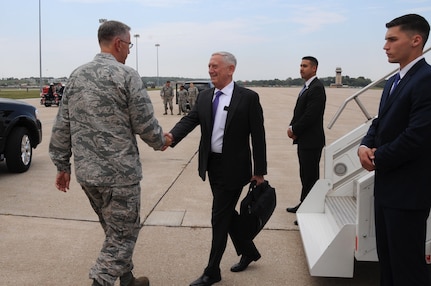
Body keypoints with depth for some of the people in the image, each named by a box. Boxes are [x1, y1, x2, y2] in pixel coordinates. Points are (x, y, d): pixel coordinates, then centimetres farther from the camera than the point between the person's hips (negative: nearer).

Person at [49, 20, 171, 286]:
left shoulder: (76, 75, 9)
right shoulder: (127, 75, -11)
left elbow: (62, 126, 9)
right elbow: (145, 124, -10)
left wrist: (62, 165, 15)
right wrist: (161, 141, 10)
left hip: (86, 172, 7)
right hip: (119, 173, -7)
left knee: (116, 231, 23)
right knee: (122, 235, 6)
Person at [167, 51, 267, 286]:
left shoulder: (248, 97, -10)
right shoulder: (204, 96, 6)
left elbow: (258, 136, -9)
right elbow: (190, 120, -6)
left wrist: (259, 171, -9)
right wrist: (171, 136, -27)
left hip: (233, 167, -6)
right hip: (212, 165, 6)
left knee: (219, 218, 0)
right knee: (227, 213, 18)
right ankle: (248, 251, 41)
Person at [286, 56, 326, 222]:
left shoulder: (316, 88, -16)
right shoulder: (307, 87, 15)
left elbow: (310, 115, -22)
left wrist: (294, 130, -12)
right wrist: (292, 127, 0)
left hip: (311, 141, -10)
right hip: (303, 140, 10)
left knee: (310, 177, -3)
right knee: (305, 175, 18)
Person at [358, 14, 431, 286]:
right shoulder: (393, 82, 14)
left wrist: (377, 158, -11)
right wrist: (365, 146, -4)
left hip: (408, 190, -9)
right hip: (386, 186, 9)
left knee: (408, 264, 1)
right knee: (387, 257, 19)